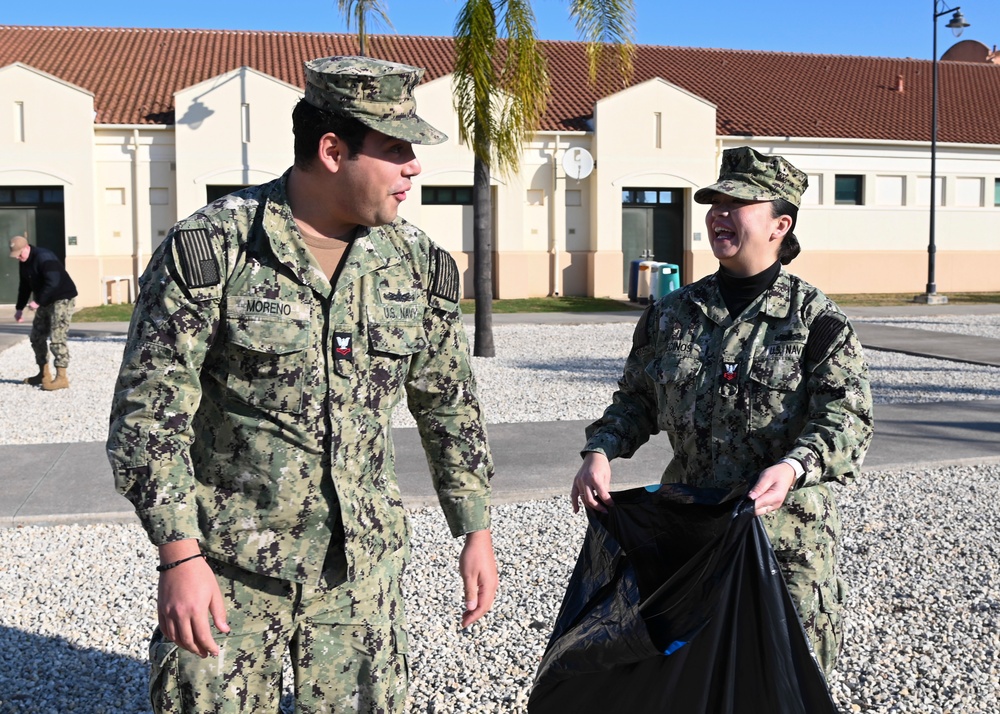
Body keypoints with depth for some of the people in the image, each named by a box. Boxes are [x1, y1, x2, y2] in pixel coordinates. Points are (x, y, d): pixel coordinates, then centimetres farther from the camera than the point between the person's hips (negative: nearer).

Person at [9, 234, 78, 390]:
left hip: (62, 299, -10)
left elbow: (52, 283, -29)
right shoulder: (24, 263, 8)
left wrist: (38, 302, -27)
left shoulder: (44, 257, -22)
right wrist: (19, 308, 15)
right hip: (46, 302, 10)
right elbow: (24, 286, 17)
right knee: (37, 337, 11)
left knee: (57, 338, -15)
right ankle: (44, 375, 21)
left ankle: (61, 378, -14)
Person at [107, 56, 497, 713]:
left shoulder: (416, 263, 0)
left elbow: (450, 405, 10)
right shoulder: (210, 248, -11)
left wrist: (477, 532, 9)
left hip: (362, 564, 3)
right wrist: (181, 557, -15)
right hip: (228, 564, -2)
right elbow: (149, 412, -11)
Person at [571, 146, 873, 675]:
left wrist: (792, 467, -32)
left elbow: (845, 418, -13)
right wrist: (600, 451, -5)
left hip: (786, 531, -3)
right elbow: (635, 400, 13)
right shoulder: (671, 314, 7)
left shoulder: (815, 318, -5)